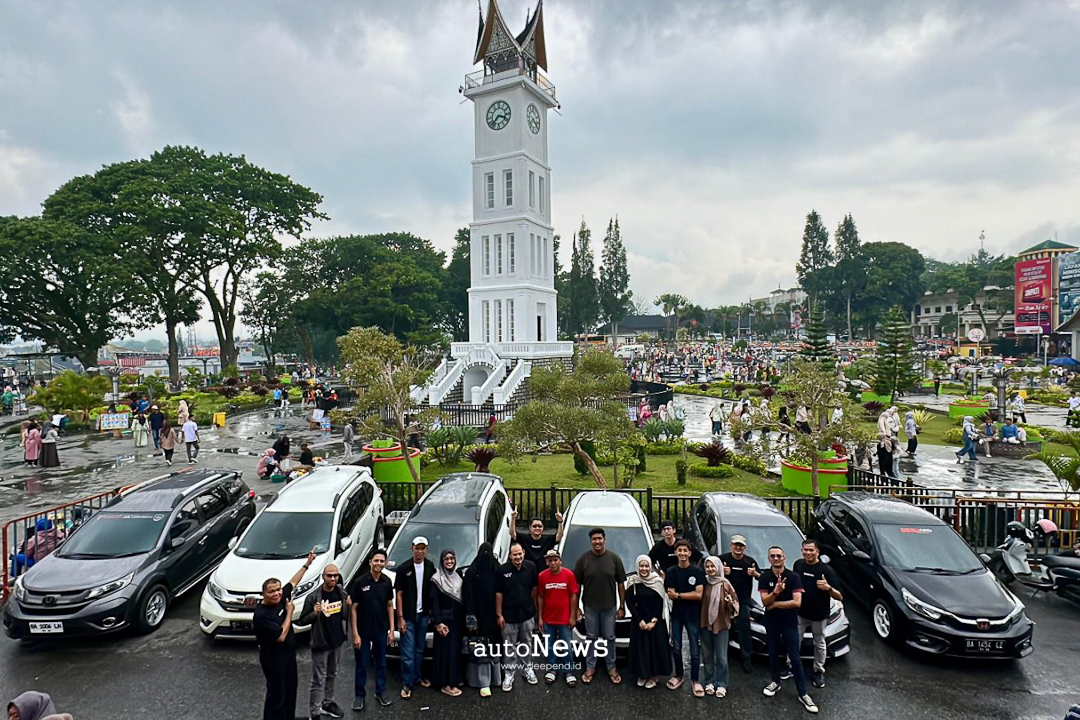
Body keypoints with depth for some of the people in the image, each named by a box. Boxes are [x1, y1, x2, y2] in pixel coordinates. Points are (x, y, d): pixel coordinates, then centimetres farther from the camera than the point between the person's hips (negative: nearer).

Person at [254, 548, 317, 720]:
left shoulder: (281, 598, -7)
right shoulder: (261, 615, -28)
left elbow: (293, 582, 10)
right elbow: (281, 636, -27)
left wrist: (307, 564, 12)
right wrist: (289, 612, -19)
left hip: (288, 654, 8)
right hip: (274, 659, -8)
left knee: (290, 689, 21)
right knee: (276, 693, 4)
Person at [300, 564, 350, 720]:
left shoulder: (342, 593, -1)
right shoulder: (313, 597, -16)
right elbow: (302, 620, -9)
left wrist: (349, 606, -10)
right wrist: (315, 613, -28)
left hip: (337, 641, 5)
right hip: (321, 643, -5)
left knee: (332, 676, 20)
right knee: (318, 680, -1)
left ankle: (328, 703, 36)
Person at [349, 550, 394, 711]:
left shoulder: (387, 582, -2)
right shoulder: (360, 582, -14)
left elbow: (390, 606, 5)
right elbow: (353, 608, -11)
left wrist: (391, 630, 2)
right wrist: (355, 634, -13)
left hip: (381, 631, 3)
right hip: (363, 631, -3)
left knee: (381, 663, 15)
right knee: (361, 665, 10)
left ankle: (381, 693, 31)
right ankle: (359, 695, 27)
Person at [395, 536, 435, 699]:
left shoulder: (430, 568, 2)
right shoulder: (404, 569, -7)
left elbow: (434, 592, 6)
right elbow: (398, 594, -5)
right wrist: (400, 618, -8)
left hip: (424, 615, 3)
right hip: (408, 617, -3)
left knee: (420, 649, 14)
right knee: (408, 652, -1)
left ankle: (418, 677, 28)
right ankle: (407, 684, 7)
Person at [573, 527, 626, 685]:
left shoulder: (614, 558, -5)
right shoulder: (583, 559, -7)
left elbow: (621, 584, -1)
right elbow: (577, 584, -2)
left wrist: (622, 606, -2)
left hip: (609, 606, 0)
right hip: (590, 606, 0)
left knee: (609, 637, 11)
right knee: (591, 638, 12)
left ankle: (611, 668, 27)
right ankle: (590, 668, 26)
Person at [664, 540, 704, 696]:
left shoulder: (697, 571, -6)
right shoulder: (670, 572, -1)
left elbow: (698, 595, -14)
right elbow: (670, 595, -7)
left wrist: (678, 595, -13)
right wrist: (689, 595, -18)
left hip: (693, 615, -2)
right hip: (676, 614, 2)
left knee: (695, 650, 1)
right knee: (676, 648, 11)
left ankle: (695, 681, 13)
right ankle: (678, 676, 28)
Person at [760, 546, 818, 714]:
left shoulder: (793, 577, -11)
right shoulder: (764, 577, -5)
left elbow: (797, 602, -18)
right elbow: (764, 601, -11)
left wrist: (774, 604, -14)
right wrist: (776, 592, -30)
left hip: (790, 622, -2)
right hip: (771, 622, 2)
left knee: (795, 658, -1)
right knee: (773, 653, 16)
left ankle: (803, 694, 6)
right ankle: (775, 682, 34)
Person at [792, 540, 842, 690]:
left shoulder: (826, 570, -17)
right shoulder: (798, 564, -5)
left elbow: (839, 597, -17)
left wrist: (828, 588, -36)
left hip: (819, 615, -2)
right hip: (800, 612, 2)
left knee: (819, 644, 15)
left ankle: (819, 672, 31)